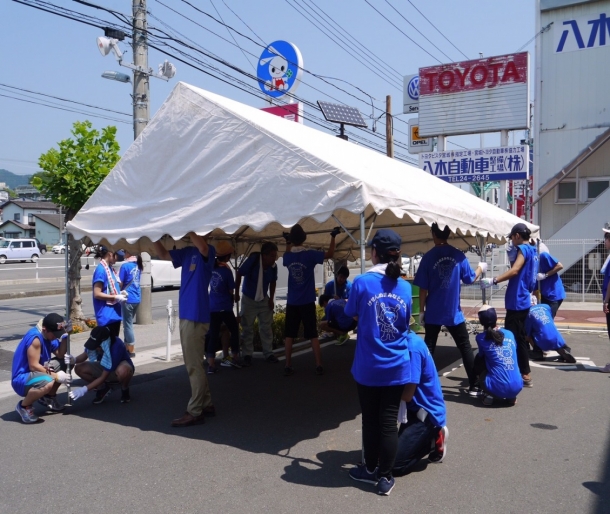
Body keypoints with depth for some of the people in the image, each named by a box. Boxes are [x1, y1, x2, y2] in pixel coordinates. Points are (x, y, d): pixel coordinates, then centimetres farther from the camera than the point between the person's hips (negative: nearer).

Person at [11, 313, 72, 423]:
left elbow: (60, 355, -1)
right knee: (47, 382, -39)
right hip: (22, 378, -9)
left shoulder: (48, 334, 1)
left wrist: (64, 335, -11)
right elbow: (34, 366, -25)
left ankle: (48, 397, 19)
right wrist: (56, 376, -21)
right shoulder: (35, 338, -25)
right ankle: (24, 405, -9)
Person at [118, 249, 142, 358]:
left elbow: (120, 284, -9)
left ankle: (131, 351, 6)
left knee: (128, 324, 1)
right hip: (137, 298, 7)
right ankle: (127, 347, 24)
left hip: (128, 299, -7)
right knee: (128, 323, 17)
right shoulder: (138, 265, 9)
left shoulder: (125, 266, -13)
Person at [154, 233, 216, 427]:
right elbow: (163, 254, 18)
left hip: (196, 316, -9)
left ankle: (195, 412, 2)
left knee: (194, 365, -5)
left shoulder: (208, 252, -9)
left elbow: (202, 246, -32)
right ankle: (206, 405, 25)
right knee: (193, 364, 15)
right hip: (186, 315, 9)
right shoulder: (187, 252, 14)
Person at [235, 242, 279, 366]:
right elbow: (239, 274, -14)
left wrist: (271, 299, 1)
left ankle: (268, 353, 14)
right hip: (249, 299, -3)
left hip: (264, 300, 3)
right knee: (247, 328, 1)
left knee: (266, 327, 5)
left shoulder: (273, 266, -14)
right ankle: (247, 355, 9)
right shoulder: (253, 260, -26)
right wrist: (236, 293, -9)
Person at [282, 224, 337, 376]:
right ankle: (319, 366, 5)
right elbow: (330, 254, 1)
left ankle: (288, 366, 9)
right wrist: (333, 236, 11)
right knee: (313, 335, 4)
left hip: (292, 303, 2)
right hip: (307, 302, -2)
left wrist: (287, 242, 31)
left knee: (289, 335, 8)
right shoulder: (310, 255, -12)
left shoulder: (287, 256, -1)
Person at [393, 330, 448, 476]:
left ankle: (434, 438, 5)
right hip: (415, 407, 9)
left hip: (427, 411, -9)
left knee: (394, 465, -11)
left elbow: (407, 394, -24)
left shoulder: (412, 346, -26)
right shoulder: (406, 340, 1)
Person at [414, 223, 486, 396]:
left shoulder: (428, 257, -9)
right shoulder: (459, 255, -4)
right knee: (465, 348, 12)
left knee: (428, 349, 8)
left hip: (433, 313, -1)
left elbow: (423, 288, -8)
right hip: (454, 313, 1)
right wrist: (480, 268, 28)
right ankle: (474, 386, 14)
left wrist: (421, 311, 1)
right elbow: (470, 279, 8)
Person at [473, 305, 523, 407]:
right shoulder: (510, 334, 11)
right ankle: (511, 397, 16)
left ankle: (489, 395, 7)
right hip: (517, 387, 4)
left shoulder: (481, 338, -1)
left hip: (498, 388, -4)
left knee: (478, 359, 22)